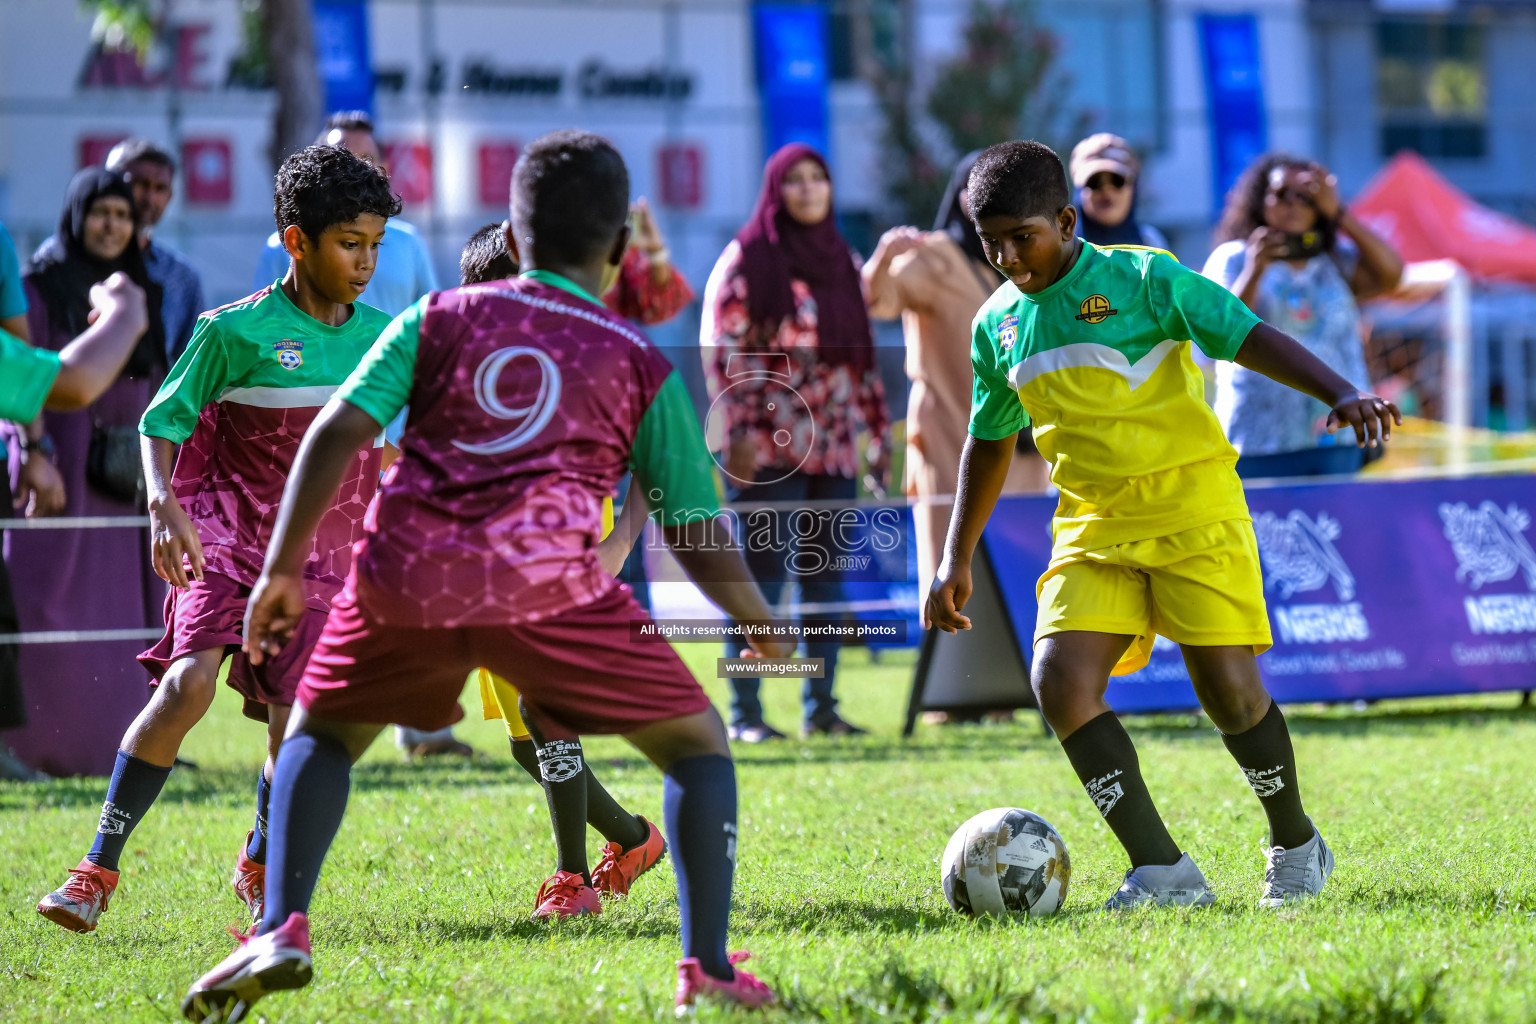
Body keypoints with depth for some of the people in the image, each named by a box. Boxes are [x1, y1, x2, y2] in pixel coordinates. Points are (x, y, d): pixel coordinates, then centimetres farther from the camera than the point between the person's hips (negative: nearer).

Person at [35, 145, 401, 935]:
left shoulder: (384, 336, 5)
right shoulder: (237, 330, -9)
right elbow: (163, 422, -6)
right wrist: (165, 506, -22)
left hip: (320, 564, 4)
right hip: (227, 540, -4)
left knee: (297, 730, -2)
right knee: (189, 683, -24)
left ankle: (259, 868, 29)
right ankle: (98, 869, -15)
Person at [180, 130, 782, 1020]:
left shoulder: (438, 320, 19)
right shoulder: (643, 368, 17)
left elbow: (338, 430, 6)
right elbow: (702, 543, 16)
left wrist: (283, 570, 8)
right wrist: (762, 627, 33)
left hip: (406, 576, 2)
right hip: (546, 583, -2)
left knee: (321, 735, 26)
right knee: (698, 744, 14)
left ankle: (282, 930, 6)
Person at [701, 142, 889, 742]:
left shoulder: (844, 263, 15)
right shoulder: (746, 260, -2)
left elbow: (863, 355, 18)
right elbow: (725, 352, -8)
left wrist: (877, 428, 13)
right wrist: (738, 433, -15)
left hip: (833, 445, 6)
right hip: (769, 445, -6)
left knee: (825, 577, 6)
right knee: (762, 574, -6)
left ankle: (820, 707, 11)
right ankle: (744, 711, -2)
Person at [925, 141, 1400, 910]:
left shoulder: (1141, 280, -7)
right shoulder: (997, 325, 9)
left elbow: (1251, 338, -11)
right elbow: (989, 442, 22)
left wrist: (1340, 393, -26)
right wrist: (956, 560, 21)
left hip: (1191, 508, -5)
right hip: (1093, 526, 5)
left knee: (1228, 686, -10)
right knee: (1059, 678, -16)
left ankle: (1296, 846, 17)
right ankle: (1162, 870, -14)